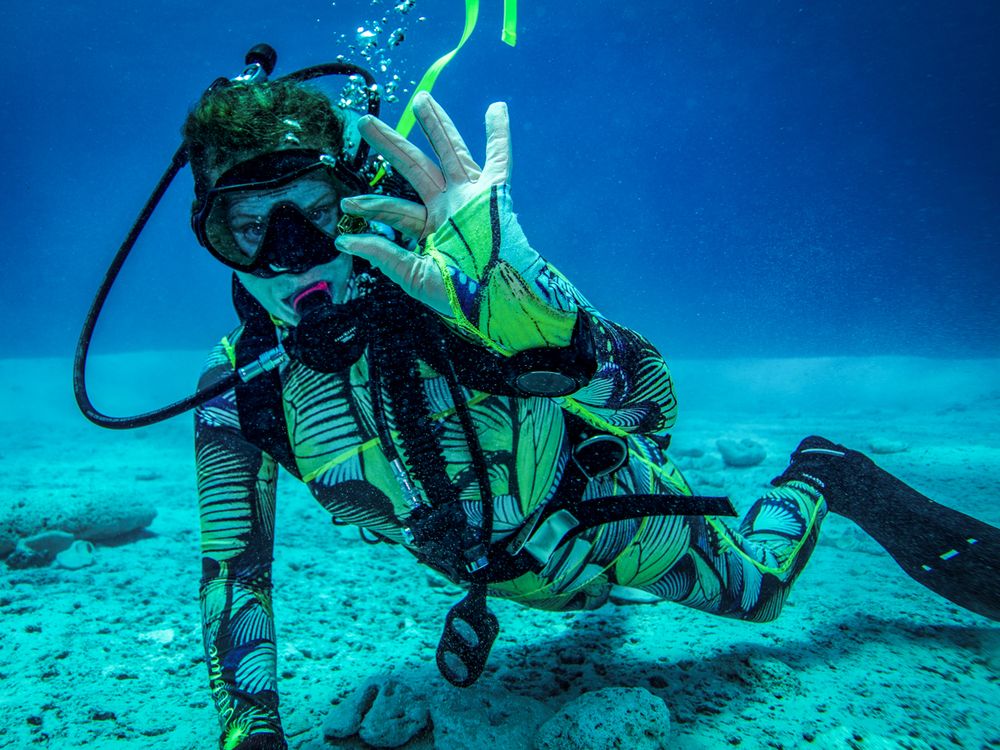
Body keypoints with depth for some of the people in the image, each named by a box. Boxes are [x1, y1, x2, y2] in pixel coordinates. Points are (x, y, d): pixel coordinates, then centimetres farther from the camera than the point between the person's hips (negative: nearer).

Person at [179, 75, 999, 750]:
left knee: (754, 590, 18)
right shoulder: (239, 390, -22)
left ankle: (822, 475, 43)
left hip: (609, 508, -4)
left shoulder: (449, 288, -37)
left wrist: (503, 280, -68)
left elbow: (646, 387, -49)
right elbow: (234, 569, -13)